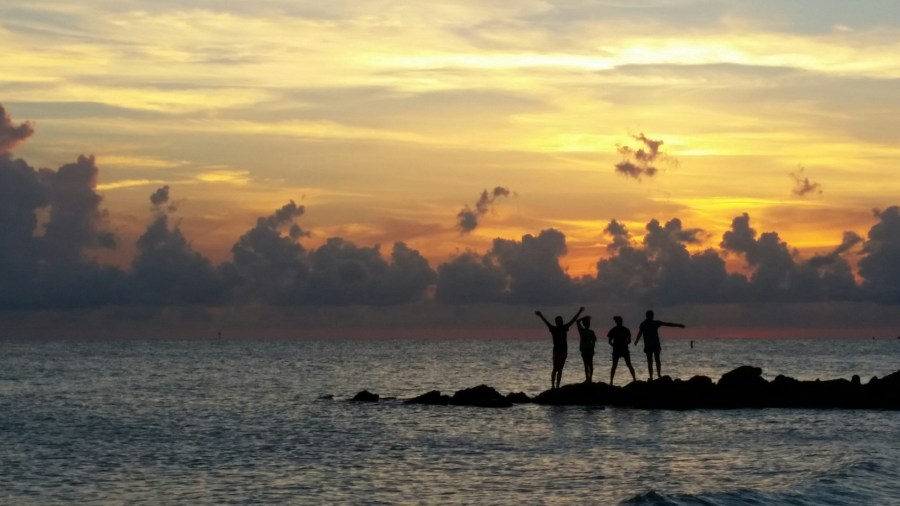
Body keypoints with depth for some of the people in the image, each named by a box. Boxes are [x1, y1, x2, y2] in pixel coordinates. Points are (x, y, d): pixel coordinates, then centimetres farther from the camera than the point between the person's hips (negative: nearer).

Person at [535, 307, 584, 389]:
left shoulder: (564, 328, 8)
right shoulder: (553, 329, -3)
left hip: (564, 351, 4)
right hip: (557, 351, -4)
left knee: (560, 369, 6)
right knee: (555, 369, -3)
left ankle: (557, 386, 8)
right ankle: (553, 386, -4)